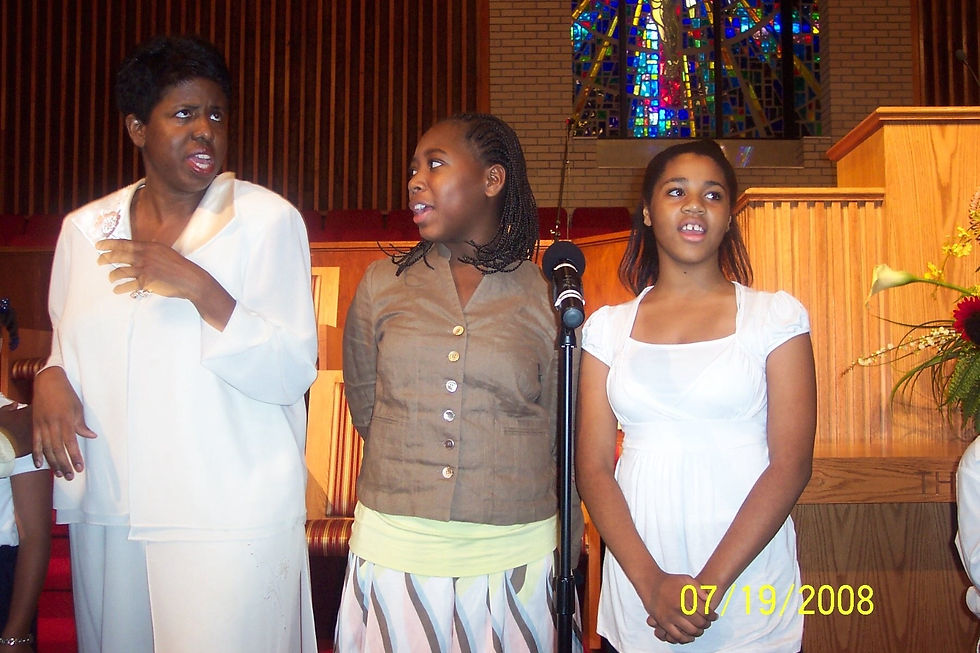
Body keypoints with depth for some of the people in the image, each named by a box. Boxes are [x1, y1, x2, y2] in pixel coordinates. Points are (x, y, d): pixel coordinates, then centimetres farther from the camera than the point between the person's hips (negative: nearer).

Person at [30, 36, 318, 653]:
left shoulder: (267, 219, -5)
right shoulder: (84, 229, 8)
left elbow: (293, 374, -10)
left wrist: (199, 288, -21)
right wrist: (52, 378, -2)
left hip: (231, 519, -4)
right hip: (107, 515, 4)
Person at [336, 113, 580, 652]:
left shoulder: (546, 296, 0)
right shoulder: (383, 283, 4)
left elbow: (558, 439, 5)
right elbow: (364, 411, 11)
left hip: (513, 553, -1)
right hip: (395, 547, 1)